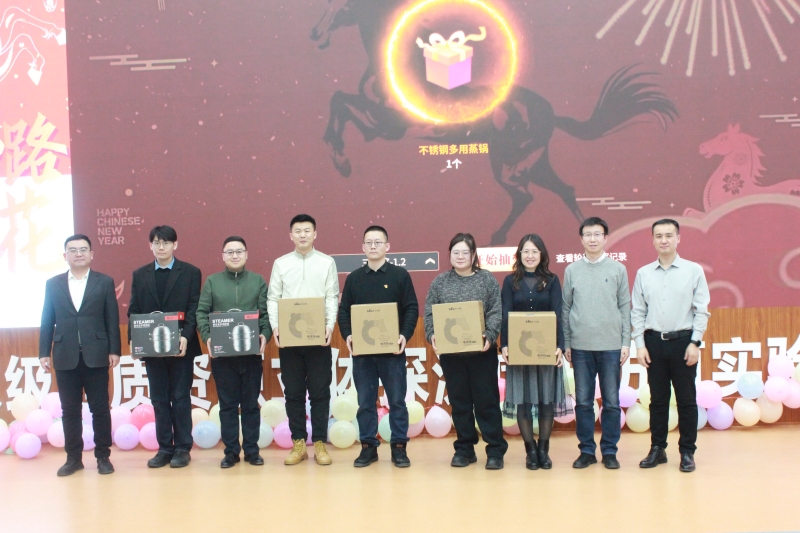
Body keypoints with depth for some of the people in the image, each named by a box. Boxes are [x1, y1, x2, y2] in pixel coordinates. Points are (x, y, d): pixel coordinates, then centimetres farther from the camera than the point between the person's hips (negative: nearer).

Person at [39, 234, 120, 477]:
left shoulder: (105, 282, 5)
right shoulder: (53, 284, 9)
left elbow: (112, 319, 2)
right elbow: (47, 321, 8)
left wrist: (114, 350, -4)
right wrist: (44, 353, 2)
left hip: (95, 355, -2)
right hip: (65, 357, 2)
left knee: (100, 409, 3)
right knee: (70, 410, 7)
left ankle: (103, 456, 13)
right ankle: (73, 458, 17)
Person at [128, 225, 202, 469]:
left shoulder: (190, 272, 2)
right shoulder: (139, 275, 11)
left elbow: (194, 309, -4)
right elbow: (134, 310, 7)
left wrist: (185, 337, -17)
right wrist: (133, 339, -6)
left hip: (181, 346, -3)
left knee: (180, 399, 3)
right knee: (159, 400, 7)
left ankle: (182, 449, 10)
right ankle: (164, 448, 15)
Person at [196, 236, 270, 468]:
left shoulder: (258, 281, 7)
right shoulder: (212, 281, 7)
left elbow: (267, 313, 2)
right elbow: (201, 312, 3)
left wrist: (265, 334, -15)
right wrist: (207, 336, -13)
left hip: (251, 352, 0)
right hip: (222, 353, 0)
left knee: (251, 403, 7)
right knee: (227, 404, 6)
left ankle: (251, 449, 15)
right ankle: (231, 451, 14)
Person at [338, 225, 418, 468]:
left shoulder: (400, 275, 3)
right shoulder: (353, 278, 10)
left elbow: (411, 309, -2)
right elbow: (343, 311, 7)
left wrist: (405, 335, -16)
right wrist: (347, 335, -10)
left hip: (392, 350, -2)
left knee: (397, 401, 3)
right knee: (365, 402, 7)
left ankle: (399, 447, 12)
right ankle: (368, 446, 16)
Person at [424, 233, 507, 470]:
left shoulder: (487, 279, 2)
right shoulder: (440, 282, 7)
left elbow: (496, 312, -4)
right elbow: (430, 313, 4)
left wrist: (489, 335, -19)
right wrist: (432, 335, -13)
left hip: (482, 352, -2)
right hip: (450, 352, 2)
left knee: (487, 400, 2)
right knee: (459, 402, 9)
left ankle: (495, 450, 9)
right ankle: (464, 448, 19)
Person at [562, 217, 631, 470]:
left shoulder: (618, 269, 4)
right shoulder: (572, 270, 6)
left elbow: (625, 307, 4)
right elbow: (565, 308, 7)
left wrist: (626, 342, -1)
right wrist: (566, 343, 4)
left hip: (611, 345, -1)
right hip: (581, 346, 1)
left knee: (611, 401, 4)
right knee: (583, 401, 5)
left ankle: (609, 451, 14)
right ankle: (586, 450, 14)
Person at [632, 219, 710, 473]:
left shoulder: (693, 270, -1)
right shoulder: (643, 273, 5)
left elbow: (702, 310, -2)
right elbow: (638, 312, 5)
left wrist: (695, 343, -8)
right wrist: (640, 344, -1)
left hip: (683, 341, -2)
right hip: (654, 341, 2)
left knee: (686, 399, 5)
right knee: (658, 399, 9)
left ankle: (687, 452, 15)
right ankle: (657, 449, 18)